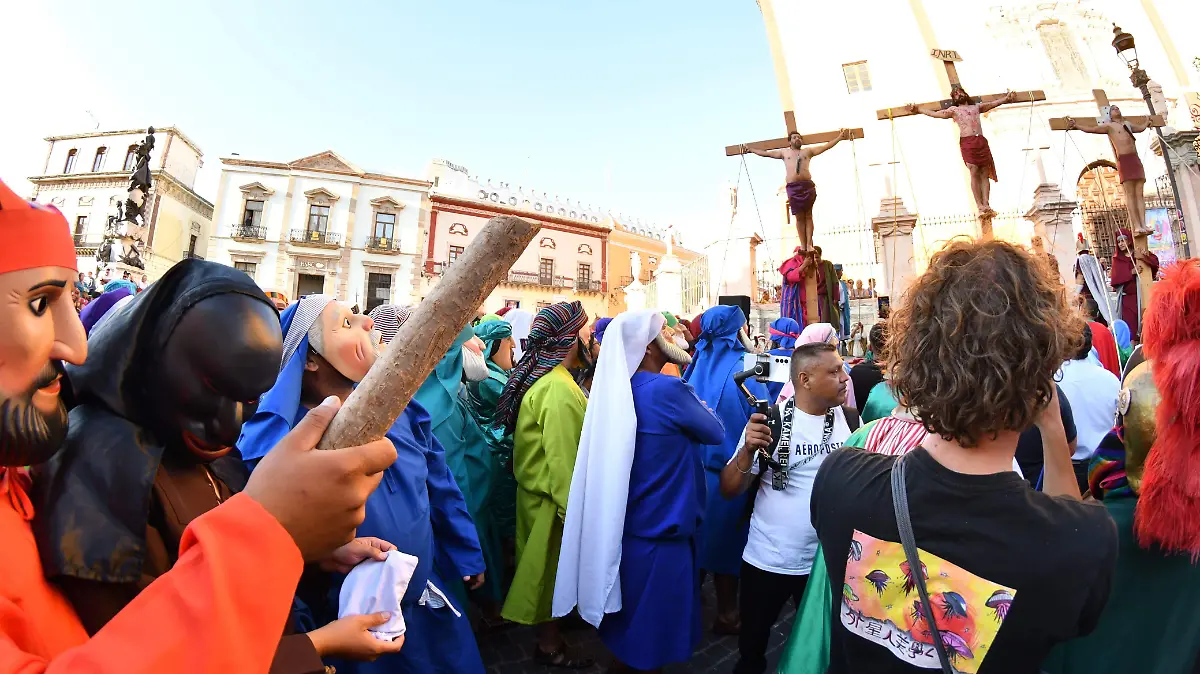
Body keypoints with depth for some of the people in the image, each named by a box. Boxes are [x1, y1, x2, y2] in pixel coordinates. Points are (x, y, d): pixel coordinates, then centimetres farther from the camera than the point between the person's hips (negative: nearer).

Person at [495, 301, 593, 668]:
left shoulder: (542, 378, 3)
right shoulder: (560, 389, -27)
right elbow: (563, 459, -26)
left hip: (538, 490, 9)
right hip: (554, 497, -9)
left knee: (546, 566, 24)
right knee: (553, 568, 10)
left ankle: (550, 624, 44)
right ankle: (549, 645, 30)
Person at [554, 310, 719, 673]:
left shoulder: (616, 389, -1)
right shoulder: (668, 389, -22)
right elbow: (716, 432, -6)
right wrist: (695, 402, 11)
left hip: (624, 528, 7)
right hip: (661, 533, -7)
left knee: (628, 627, 25)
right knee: (652, 635, 14)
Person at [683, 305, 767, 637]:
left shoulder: (697, 364, 0)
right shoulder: (744, 368, -15)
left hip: (694, 468, 5)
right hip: (731, 470, -5)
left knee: (696, 535, 20)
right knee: (727, 537, 10)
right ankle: (726, 614, 26)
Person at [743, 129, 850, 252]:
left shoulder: (808, 151, 22)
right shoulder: (784, 152, 22)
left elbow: (826, 146, 21)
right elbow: (766, 153, 25)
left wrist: (839, 137, 13)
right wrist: (750, 149, 25)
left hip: (808, 185, 0)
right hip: (793, 187, 0)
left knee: (808, 216, -3)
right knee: (799, 217, -2)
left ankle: (809, 244, -8)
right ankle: (803, 246, -3)